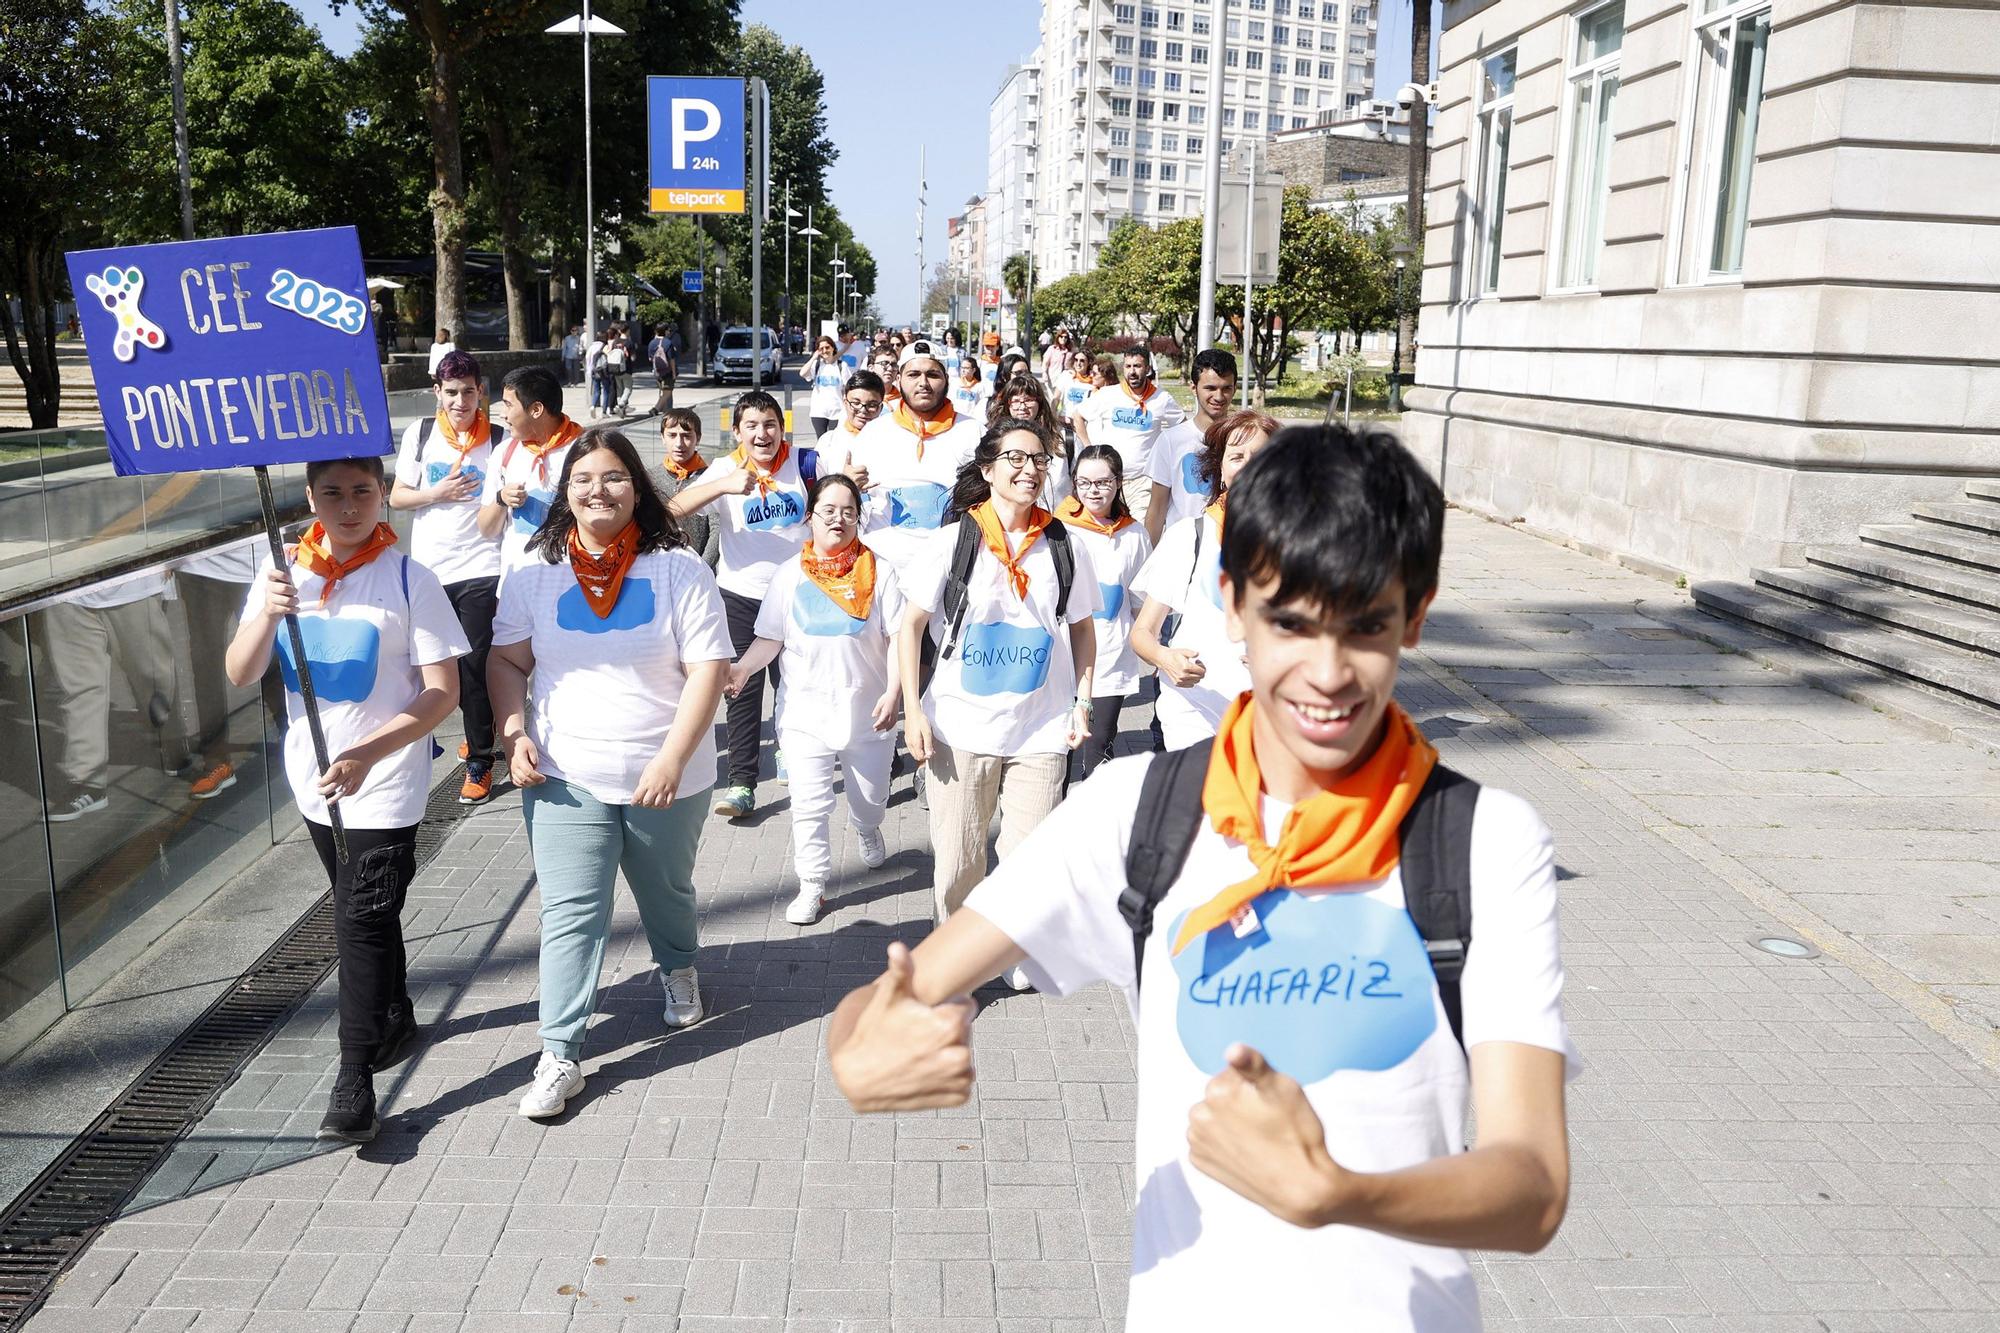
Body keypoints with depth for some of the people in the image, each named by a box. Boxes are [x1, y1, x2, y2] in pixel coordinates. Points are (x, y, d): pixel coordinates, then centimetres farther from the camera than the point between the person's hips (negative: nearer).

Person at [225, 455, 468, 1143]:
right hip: (315, 778, 6)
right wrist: (267, 614, -24)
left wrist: (369, 754, -27)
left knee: (363, 919, -8)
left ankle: (355, 1080, 0)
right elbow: (239, 674, -4)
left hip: (386, 783, -5)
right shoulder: (285, 573, 0)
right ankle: (396, 1019, 41)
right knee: (364, 911, 21)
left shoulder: (408, 578, -14)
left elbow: (442, 691, -15)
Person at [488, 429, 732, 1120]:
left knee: (667, 891, 21)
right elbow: (508, 661, 6)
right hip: (565, 778, 1)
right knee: (570, 915, -1)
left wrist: (673, 759, -19)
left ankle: (678, 969, 51)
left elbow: (708, 668, -12)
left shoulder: (677, 569, -8)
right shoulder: (536, 573, 0)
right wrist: (514, 734, -10)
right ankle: (560, 1055, 7)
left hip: (666, 777, 0)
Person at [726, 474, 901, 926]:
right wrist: (741, 669, -17)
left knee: (870, 797, 15)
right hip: (806, 712, 0)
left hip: (867, 712, 0)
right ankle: (811, 887, 12)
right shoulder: (790, 575, 1)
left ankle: (867, 831, 50)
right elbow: (770, 638, 2)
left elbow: (898, 637, -4)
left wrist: (893, 692, -16)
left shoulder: (878, 572, -2)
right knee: (808, 805, -1)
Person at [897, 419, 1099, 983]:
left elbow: (1081, 629, 14)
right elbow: (912, 624, 1)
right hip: (961, 725, -1)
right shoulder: (953, 539, -2)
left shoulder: (1063, 545, 3)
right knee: (957, 858, 7)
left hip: (1041, 728, 1)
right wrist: (913, 710, -6)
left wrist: (1082, 702, 5)